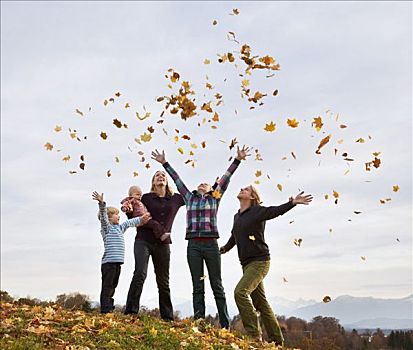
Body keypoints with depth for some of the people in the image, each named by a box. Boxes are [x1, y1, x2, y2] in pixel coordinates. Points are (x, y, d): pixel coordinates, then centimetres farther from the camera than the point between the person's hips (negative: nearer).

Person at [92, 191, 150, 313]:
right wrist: (101, 203, -30)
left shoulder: (120, 227, 21)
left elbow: (129, 223, 26)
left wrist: (141, 219, 15)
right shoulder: (106, 227, -2)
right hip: (109, 261, -8)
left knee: (112, 286, 11)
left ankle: (109, 308, 16)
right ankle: (105, 310, -6)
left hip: (117, 262, 8)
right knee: (107, 286, -7)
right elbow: (103, 215, -16)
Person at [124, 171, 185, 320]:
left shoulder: (176, 199, 8)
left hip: (163, 243, 2)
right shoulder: (146, 197, 5)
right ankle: (131, 312, -19)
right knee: (140, 273, -21)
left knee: (163, 281, 9)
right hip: (143, 240, -2)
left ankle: (167, 317, 16)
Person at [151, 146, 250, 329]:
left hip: (211, 244, -2)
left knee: (217, 286, 1)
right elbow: (177, 180, 19)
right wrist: (164, 163, 21)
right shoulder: (190, 198, 18)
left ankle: (225, 325, 2)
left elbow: (226, 177, 9)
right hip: (193, 245, 2)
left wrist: (238, 160, 5)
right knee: (197, 287, 2)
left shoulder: (214, 198, 13)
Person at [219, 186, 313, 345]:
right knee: (260, 302, 10)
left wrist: (292, 202, -38)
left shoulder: (258, 211, -6)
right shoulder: (237, 217, 14)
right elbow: (234, 237, 30)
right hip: (246, 264, 8)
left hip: (259, 261, -8)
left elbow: (277, 210, -21)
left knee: (241, 292, -24)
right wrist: (224, 248, 45)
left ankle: (254, 335, -17)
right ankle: (277, 340, 20)